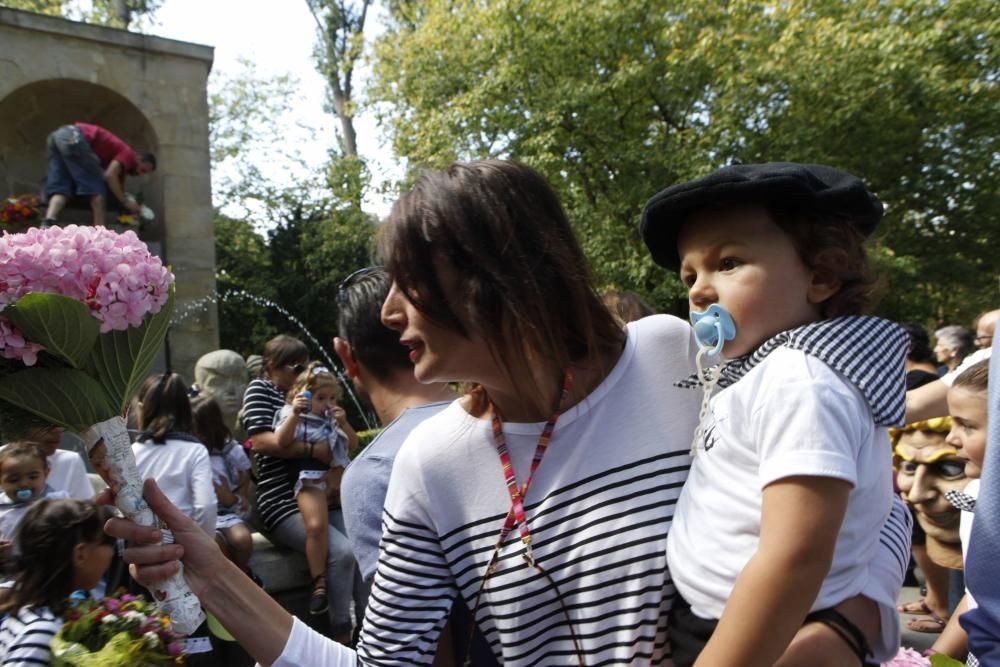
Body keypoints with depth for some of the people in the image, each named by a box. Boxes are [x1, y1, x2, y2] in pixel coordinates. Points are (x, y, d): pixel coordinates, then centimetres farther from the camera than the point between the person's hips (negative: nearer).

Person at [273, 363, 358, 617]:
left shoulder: (333, 418, 19)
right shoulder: (293, 415, 5)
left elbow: (352, 446, 16)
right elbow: (282, 443, -13)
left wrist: (343, 423, 1)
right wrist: (295, 413, -20)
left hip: (339, 477, 6)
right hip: (310, 479, -6)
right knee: (317, 525, -28)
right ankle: (319, 583, -19)